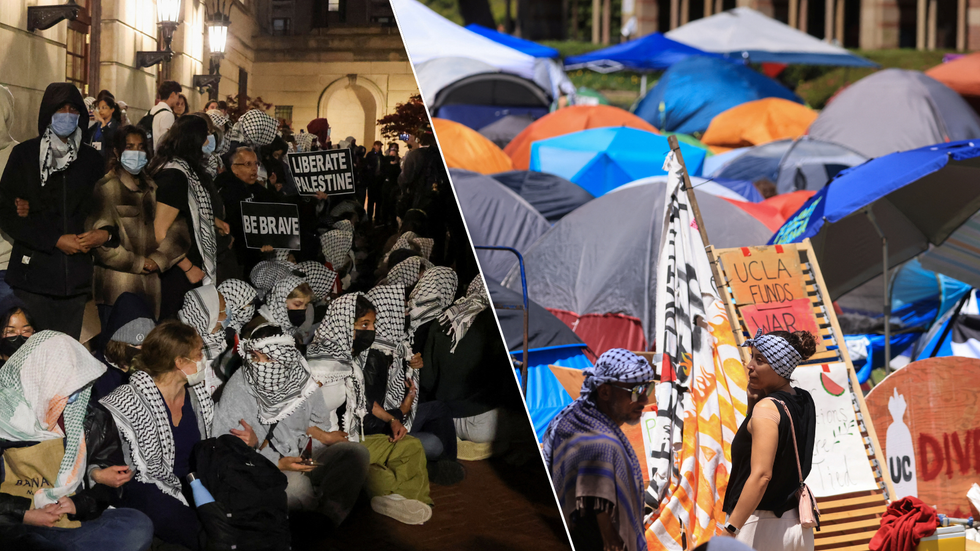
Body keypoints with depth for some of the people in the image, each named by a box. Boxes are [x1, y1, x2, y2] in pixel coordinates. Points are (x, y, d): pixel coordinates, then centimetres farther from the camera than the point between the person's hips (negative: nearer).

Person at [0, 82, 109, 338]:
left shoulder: (92, 159, 13)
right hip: (33, 273, -2)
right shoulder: (24, 154, 5)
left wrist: (106, 233, -7)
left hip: (76, 277, 3)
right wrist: (56, 240, -9)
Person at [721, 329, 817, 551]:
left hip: (760, 525, -9)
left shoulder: (766, 408, -16)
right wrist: (753, 400, 8)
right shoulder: (804, 402, 7)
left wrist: (730, 529, -24)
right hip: (797, 524, 9)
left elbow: (761, 475, -23)